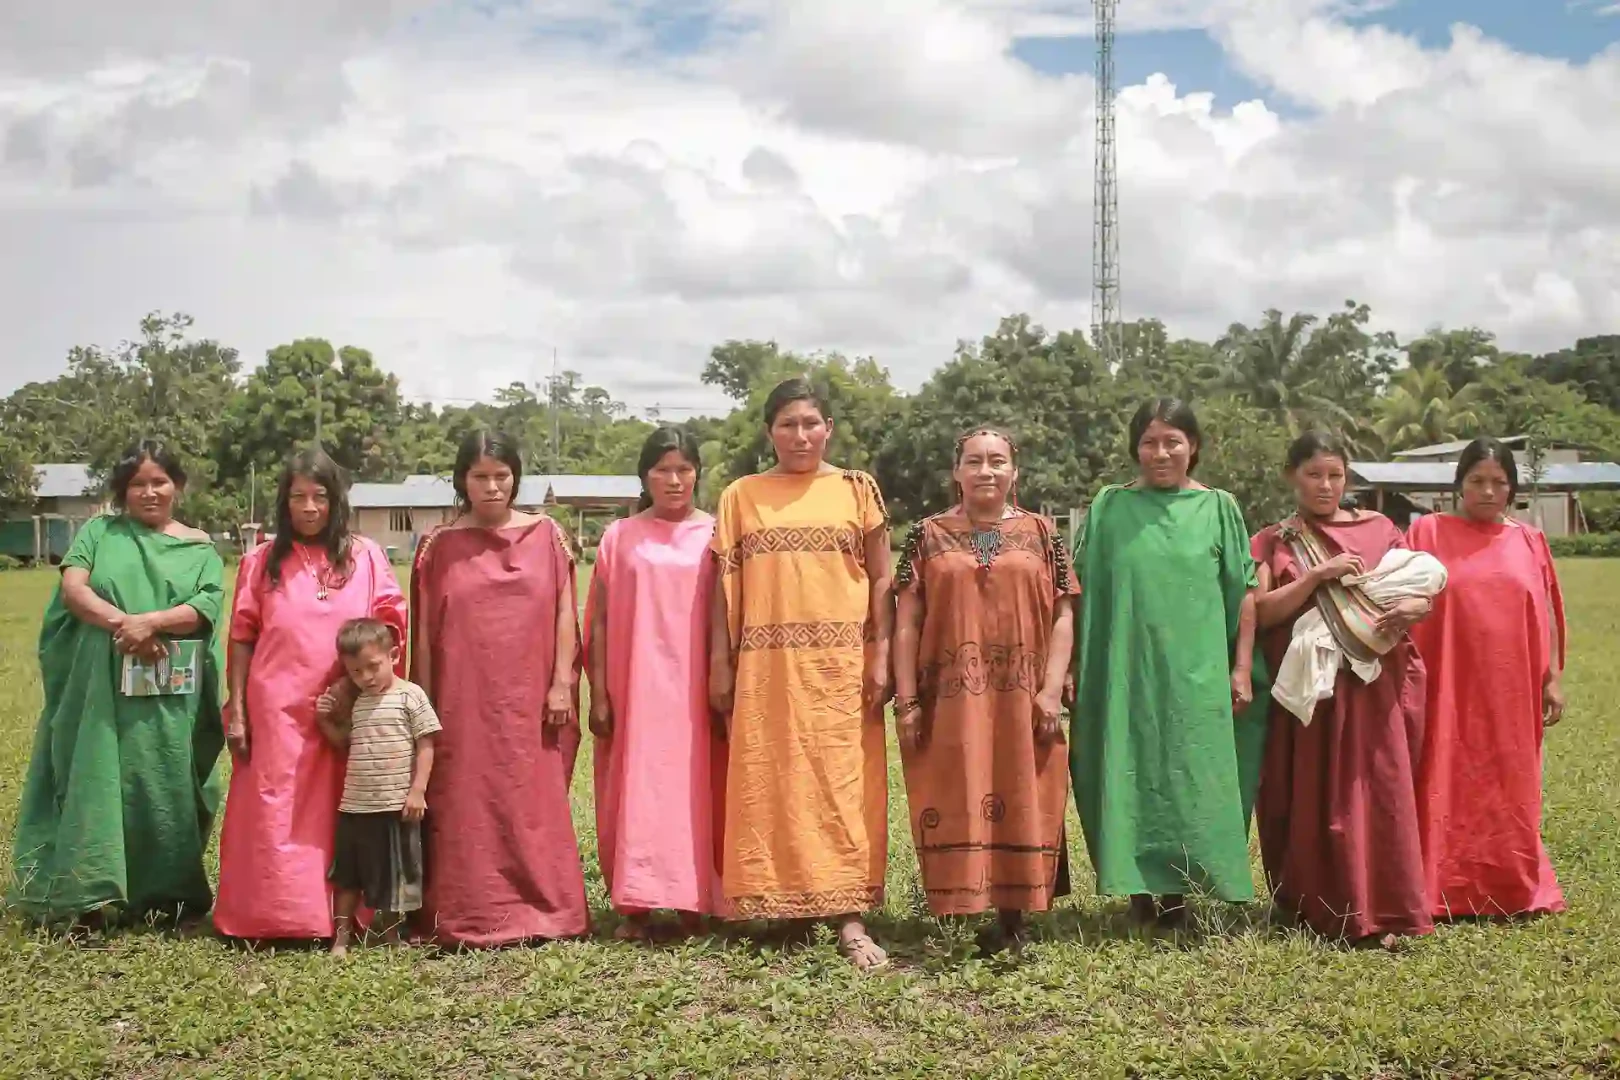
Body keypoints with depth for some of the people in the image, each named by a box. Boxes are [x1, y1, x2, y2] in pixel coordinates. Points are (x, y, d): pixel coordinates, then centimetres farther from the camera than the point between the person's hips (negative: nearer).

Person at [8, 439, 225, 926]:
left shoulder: (200, 548, 11)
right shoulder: (99, 532, 11)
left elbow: (206, 608, -4)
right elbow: (72, 589, -3)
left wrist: (150, 622, -20)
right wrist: (121, 623, -18)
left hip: (171, 700, 0)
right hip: (103, 691, 0)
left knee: (165, 789, 3)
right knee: (100, 782, -2)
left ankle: (169, 894, 12)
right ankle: (93, 893, 2)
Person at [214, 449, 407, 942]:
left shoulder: (365, 556, 6)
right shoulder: (262, 561, 7)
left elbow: (389, 625, 6)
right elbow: (242, 639, 6)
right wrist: (236, 711, 1)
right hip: (278, 711, 0)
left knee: (336, 815, 5)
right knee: (275, 813, 0)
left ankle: (339, 915, 12)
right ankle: (274, 915, 7)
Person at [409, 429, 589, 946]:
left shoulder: (546, 536, 6)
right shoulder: (439, 545, 6)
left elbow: (565, 612, 5)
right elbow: (424, 630, 7)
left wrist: (562, 683, -3)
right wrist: (423, 702, 4)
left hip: (528, 700, 0)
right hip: (462, 700, 0)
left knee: (534, 805, 2)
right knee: (464, 807, 1)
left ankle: (543, 911, 10)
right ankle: (466, 917, 7)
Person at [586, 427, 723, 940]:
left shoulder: (713, 535, 4)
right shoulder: (619, 537, 6)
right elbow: (600, 622, 6)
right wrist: (599, 695, 1)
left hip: (693, 688, 0)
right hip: (634, 686, 1)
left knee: (694, 790, 2)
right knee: (634, 790, 1)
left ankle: (693, 903, 12)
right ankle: (634, 906, 9)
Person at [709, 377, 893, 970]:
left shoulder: (856, 489, 6)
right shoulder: (741, 496, 8)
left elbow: (881, 579, 4)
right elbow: (726, 587, 6)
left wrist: (881, 656, -4)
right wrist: (720, 666, 1)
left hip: (840, 665, -1)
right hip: (766, 667, 1)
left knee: (842, 786, -1)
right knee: (771, 788, 3)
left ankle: (849, 919, 1)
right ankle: (789, 904, 14)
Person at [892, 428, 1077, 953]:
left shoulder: (1040, 534, 8)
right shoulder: (928, 535, 6)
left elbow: (1063, 615, 4)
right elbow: (907, 622, 3)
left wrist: (1052, 689, -6)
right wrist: (907, 700, -4)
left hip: (1021, 700, 1)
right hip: (950, 700, -1)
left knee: (1021, 805, 3)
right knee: (953, 804, 0)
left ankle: (1013, 913, 11)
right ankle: (961, 907, 6)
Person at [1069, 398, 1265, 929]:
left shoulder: (1219, 507, 6)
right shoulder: (1110, 506, 5)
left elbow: (1245, 593, 6)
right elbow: (1083, 592, 6)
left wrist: (1241, 668, 1)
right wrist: (1075, 667, 2)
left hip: (1197, 674, 0)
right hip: (1126, 672, 0)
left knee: (1190, 781, 2)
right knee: (1131, 781, 2)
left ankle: (1177, 896, 12)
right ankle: (1139, 895, 11)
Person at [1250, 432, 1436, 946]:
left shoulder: (1379, 529, 11)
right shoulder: (1273, 542, 9)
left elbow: (1423, 592, 9)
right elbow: (1261, 612, -4)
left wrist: (1412, 606, -14)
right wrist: (1318, 575, -14)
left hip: (1376, 687, 0)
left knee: (1380, 796, -4)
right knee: (1313, 802, 1)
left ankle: (1381, 912, 0)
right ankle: (1320, 909, 11)